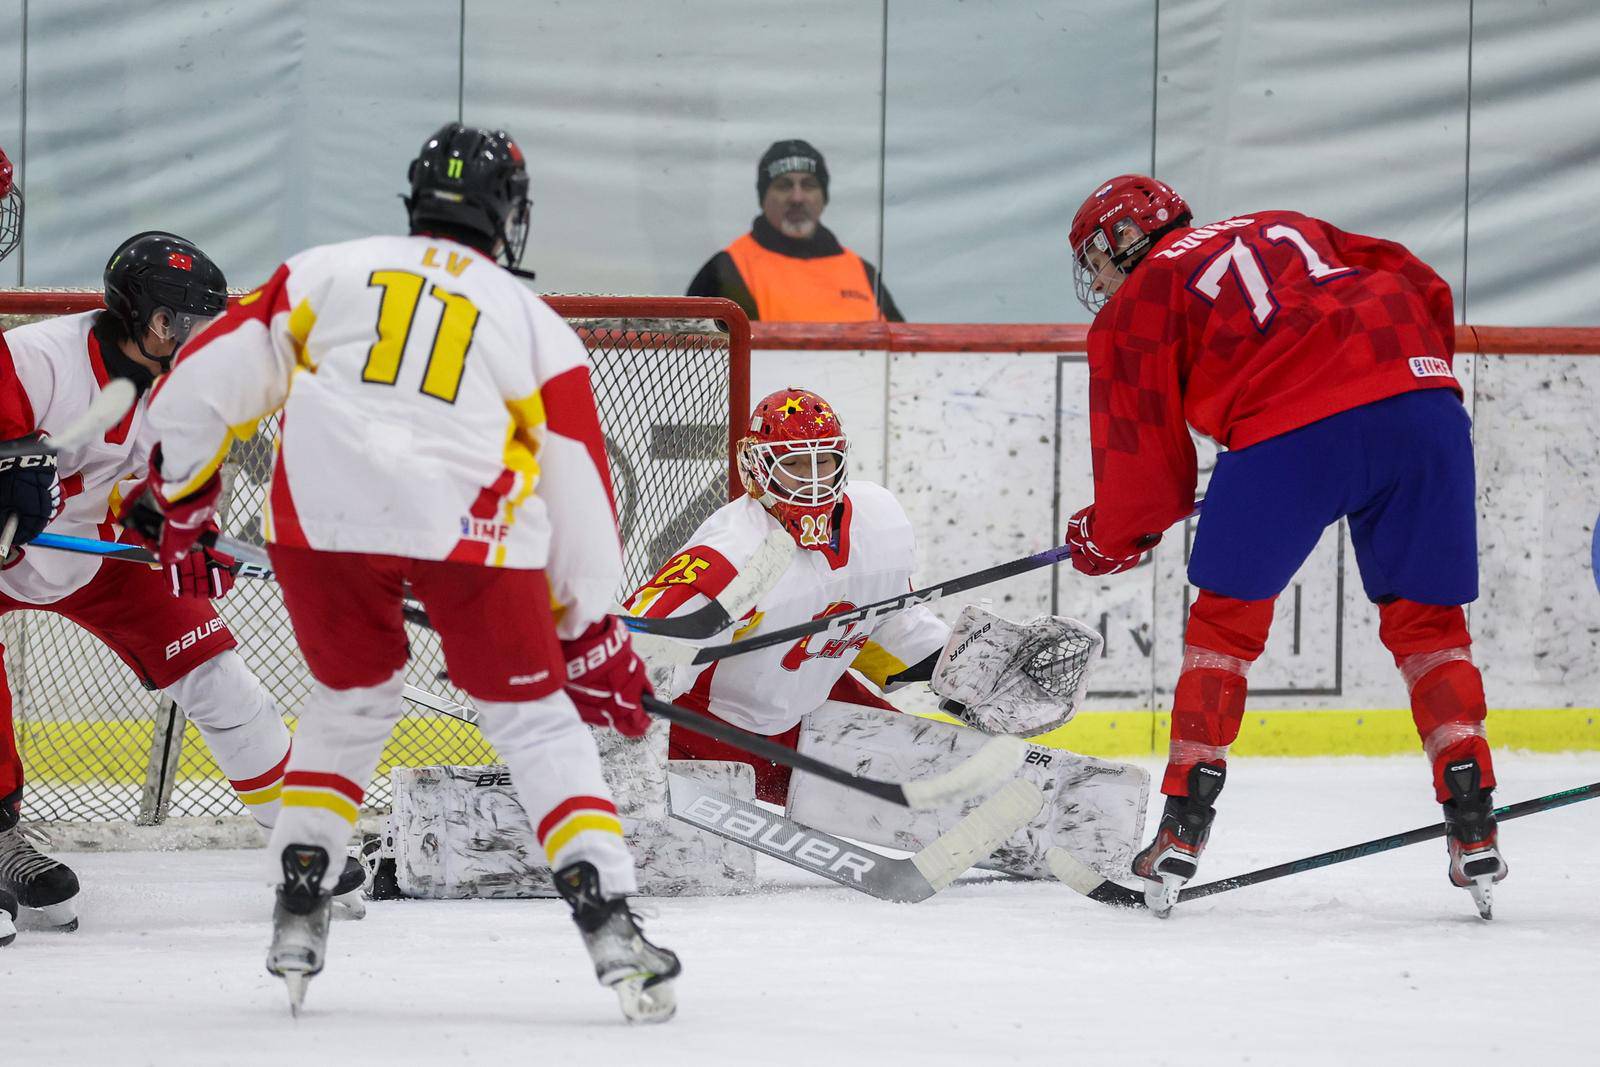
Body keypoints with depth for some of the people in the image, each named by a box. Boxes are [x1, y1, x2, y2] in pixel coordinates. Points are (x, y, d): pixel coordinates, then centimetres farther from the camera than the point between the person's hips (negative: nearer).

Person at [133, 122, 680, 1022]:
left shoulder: (330, 273, 20)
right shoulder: (535, 324, 19)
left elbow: (215, 370, 14)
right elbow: (577, 485, 18)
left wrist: (184, 484, 28)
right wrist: (591, 627, 24)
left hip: (321, 509, 1)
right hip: (468, 525, -1)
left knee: (353, 696, 24)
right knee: (534, 712, 9)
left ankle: (298, 911, 19)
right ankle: (608, 919, -5)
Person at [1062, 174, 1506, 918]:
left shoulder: (1135, 306, 19)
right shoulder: (1289, 231, 33)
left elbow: (1145, 457, 15)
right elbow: (1426, 292, 25)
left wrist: (1108, 540, 32)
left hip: (1293, 432, -4)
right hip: (1421, 400, 4)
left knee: (1227, 616, 13)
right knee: (1426, 620, 16)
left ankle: (1184, 830, 10)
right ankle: (1474, 831, 7)